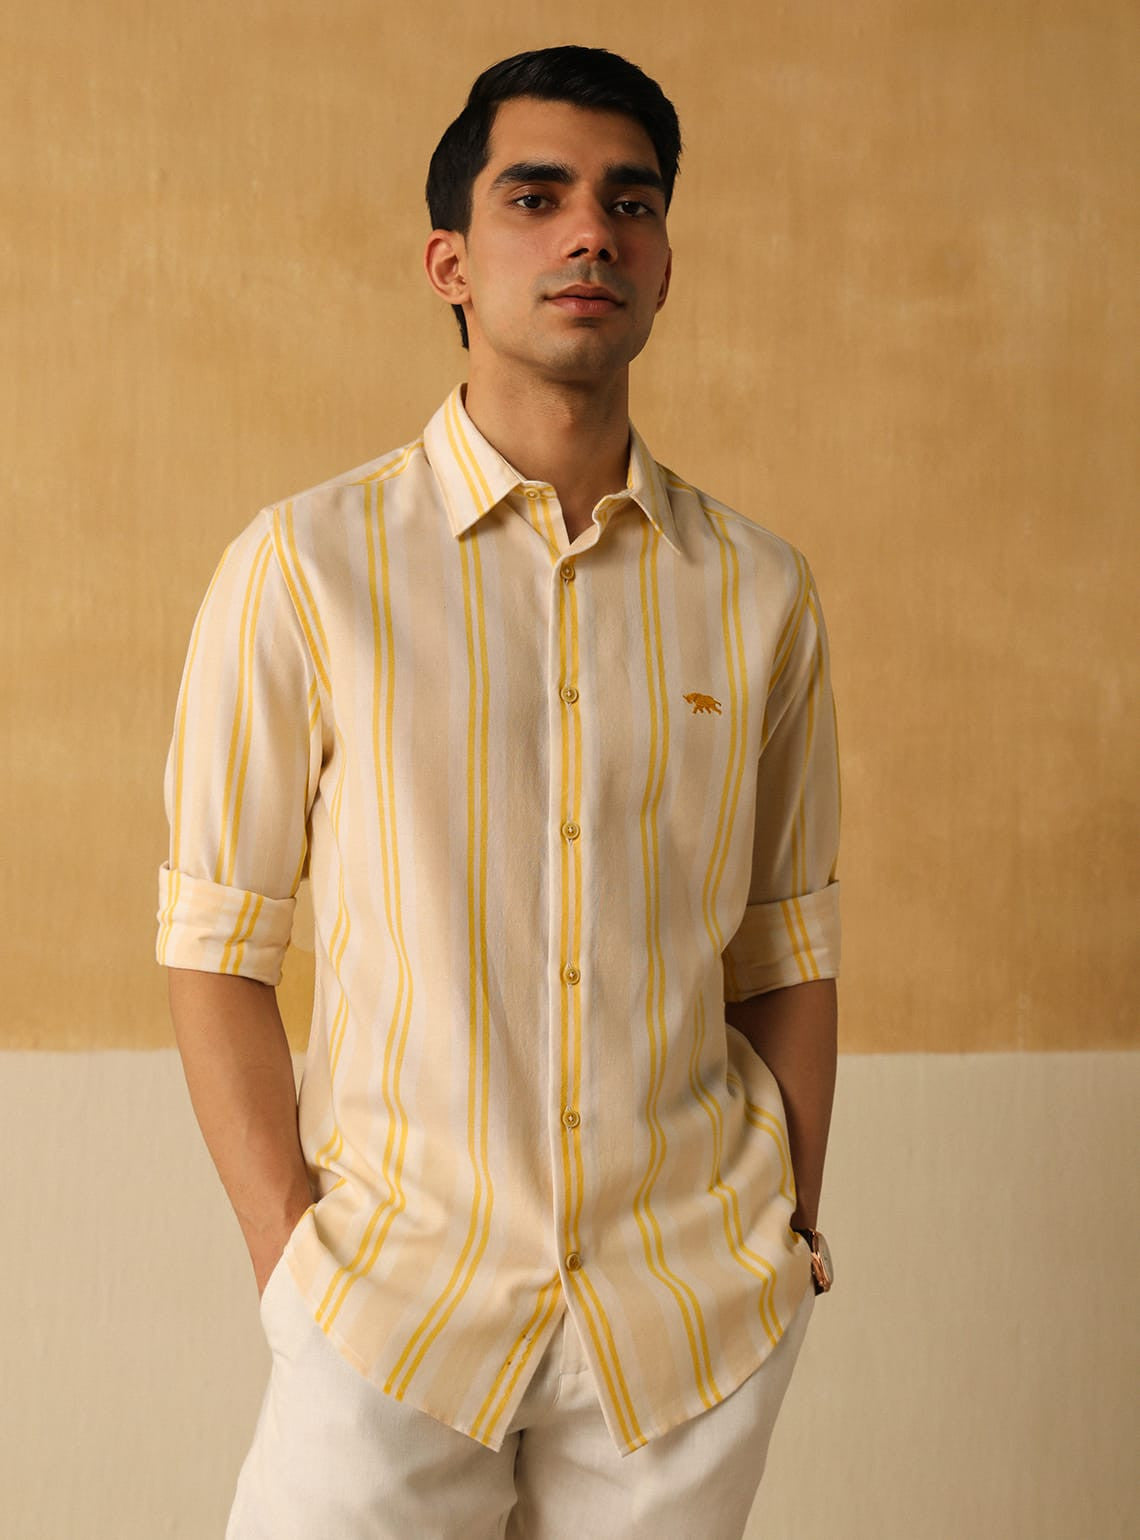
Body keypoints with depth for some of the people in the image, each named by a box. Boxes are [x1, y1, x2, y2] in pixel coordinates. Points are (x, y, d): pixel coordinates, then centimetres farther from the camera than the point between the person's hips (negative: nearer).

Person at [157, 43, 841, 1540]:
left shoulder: (760, 590, 4)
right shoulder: (304, 569, -5)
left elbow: (789, 950, 8)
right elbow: (216, 947, -3)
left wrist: (792, 1236, 4)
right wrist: (290, 1253, -8)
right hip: (396, 1296, -2)